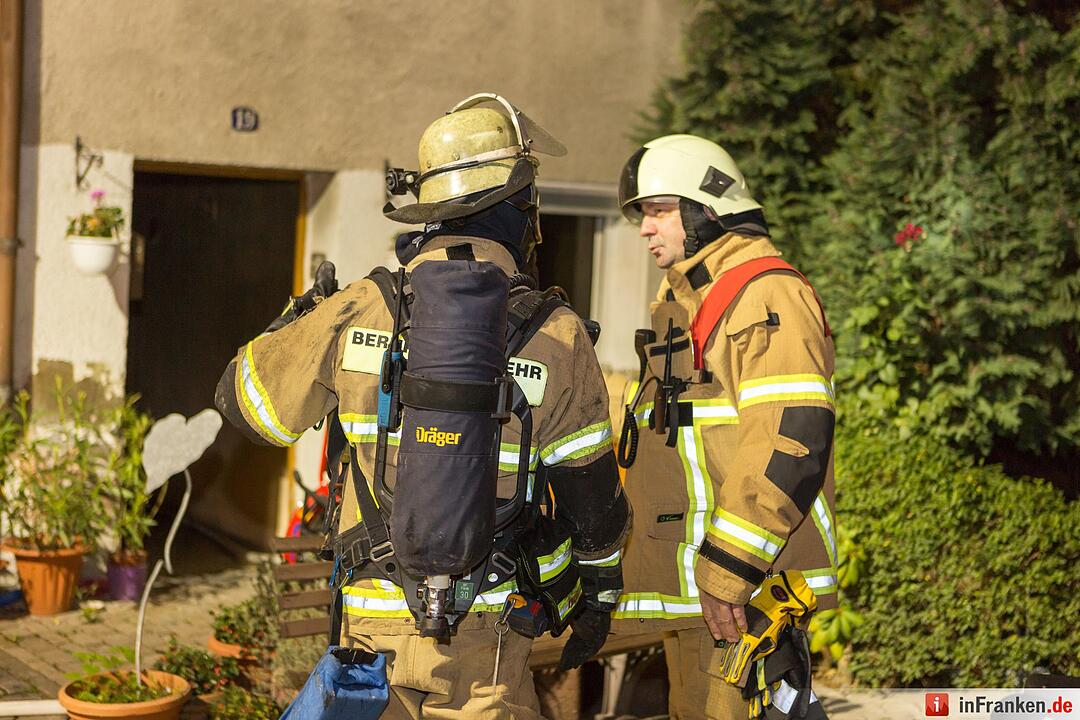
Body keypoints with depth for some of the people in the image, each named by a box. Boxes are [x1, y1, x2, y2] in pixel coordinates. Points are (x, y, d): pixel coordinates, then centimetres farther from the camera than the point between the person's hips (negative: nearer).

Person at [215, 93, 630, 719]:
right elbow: (592, 495, 0)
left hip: (375, 624, 3)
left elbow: (245, 399, 9)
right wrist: (600, 593, 17)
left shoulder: (356, 311, -5)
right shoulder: (555, 337, -9)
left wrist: (307, 315, 24)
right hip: (483, 641, -2)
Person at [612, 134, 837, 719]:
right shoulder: (685, 300, 22)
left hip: (744, 589, -10)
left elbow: (792, 440, -22)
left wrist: (728, 567, -24)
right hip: (689, 591, 10)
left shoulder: (765, 295, -10)